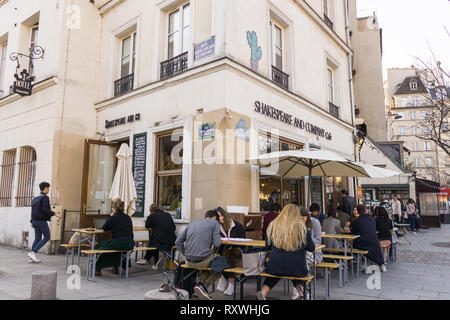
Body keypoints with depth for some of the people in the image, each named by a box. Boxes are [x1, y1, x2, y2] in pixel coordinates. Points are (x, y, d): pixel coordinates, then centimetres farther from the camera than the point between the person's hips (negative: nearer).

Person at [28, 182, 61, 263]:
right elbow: (45, 209, -21)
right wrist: (55, 214, -22)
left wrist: (32, 222, 23)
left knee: (37, 238, 11)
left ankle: (31, 258, 9)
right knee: (47, 237, -2)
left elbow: (34, 210, 19)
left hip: (35, 220, 9)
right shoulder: (45, 197, -11)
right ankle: (33, 252, -9)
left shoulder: (35, 198, 17)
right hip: (42, 220, -9)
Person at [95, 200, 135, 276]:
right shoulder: (128, 217, 11)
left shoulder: (113, 218, -5)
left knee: (99, 245, 19)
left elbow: (104, 228, 11)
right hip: (130, 245, 6)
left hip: (119, 244, -6)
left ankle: (98, 269, 23)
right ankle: (116, 268, 40)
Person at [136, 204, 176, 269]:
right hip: (171, 242, 5)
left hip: (160, 242, -5)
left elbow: (147, 226, 15)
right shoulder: (168, 215, 9)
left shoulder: (152, 216, -2)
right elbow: (174, 228, 13)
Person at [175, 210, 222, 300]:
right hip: (202, 260, -6)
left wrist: (186, 255, 17)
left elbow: (178, 241, 12)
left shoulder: (192, 223, 18)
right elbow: (217, 244, -6)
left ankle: (200, 283, 14)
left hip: (189, 261, 6)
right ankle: (203, 286, 7)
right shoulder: (214, 222, 3)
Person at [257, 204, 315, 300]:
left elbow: (267, 246, 9)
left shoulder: (273, 225, -1)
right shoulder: (301, 227, -6)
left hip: (275, 267, 1)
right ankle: (300, 289, 13)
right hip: (297, 268, -1)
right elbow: (311, 248, 2)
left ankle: (263, 292, 6)